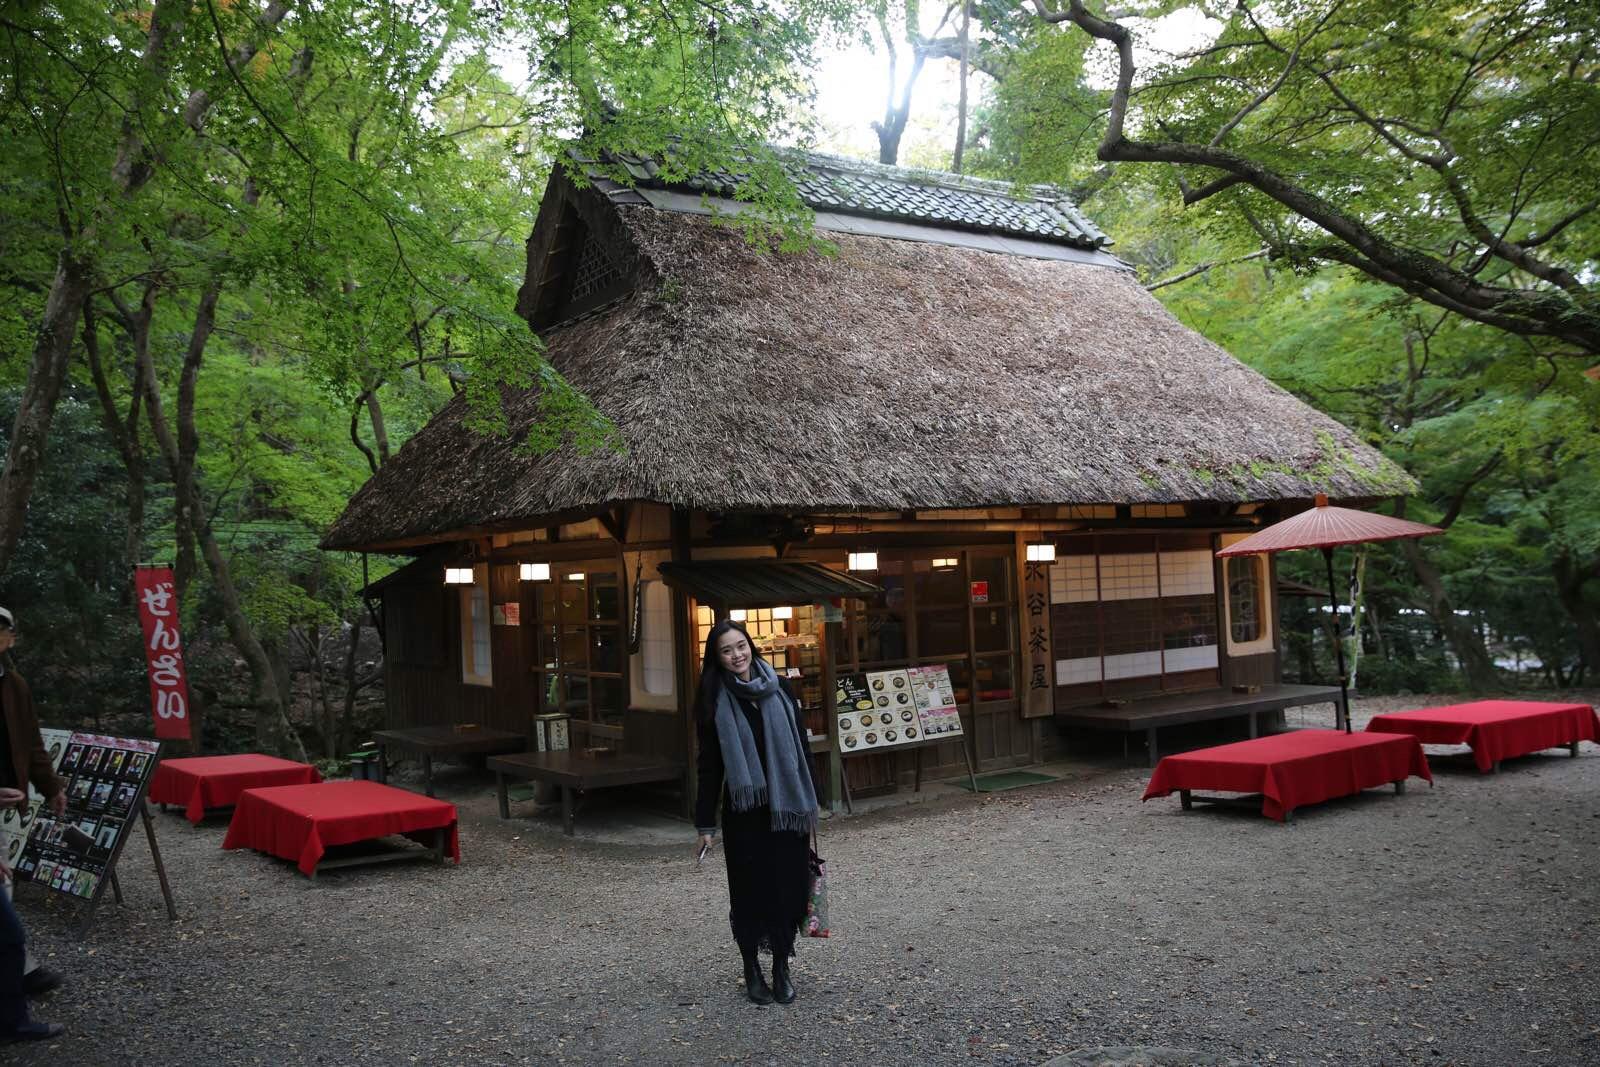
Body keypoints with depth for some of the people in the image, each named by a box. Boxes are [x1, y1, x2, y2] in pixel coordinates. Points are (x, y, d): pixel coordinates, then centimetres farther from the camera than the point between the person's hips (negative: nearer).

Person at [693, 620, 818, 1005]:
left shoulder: (781, 691, 3)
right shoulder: (715, 702, -2)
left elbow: (801, 749, 7)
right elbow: (709, 765, -1)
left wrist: (809, 806, 5)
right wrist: (705, 824, -3)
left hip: (786, 807, 2)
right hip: (744, 811, -1)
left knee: (788, 887, 4)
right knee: (749, 890, 5)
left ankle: (782, 968, 20)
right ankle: (752, 970, 22)